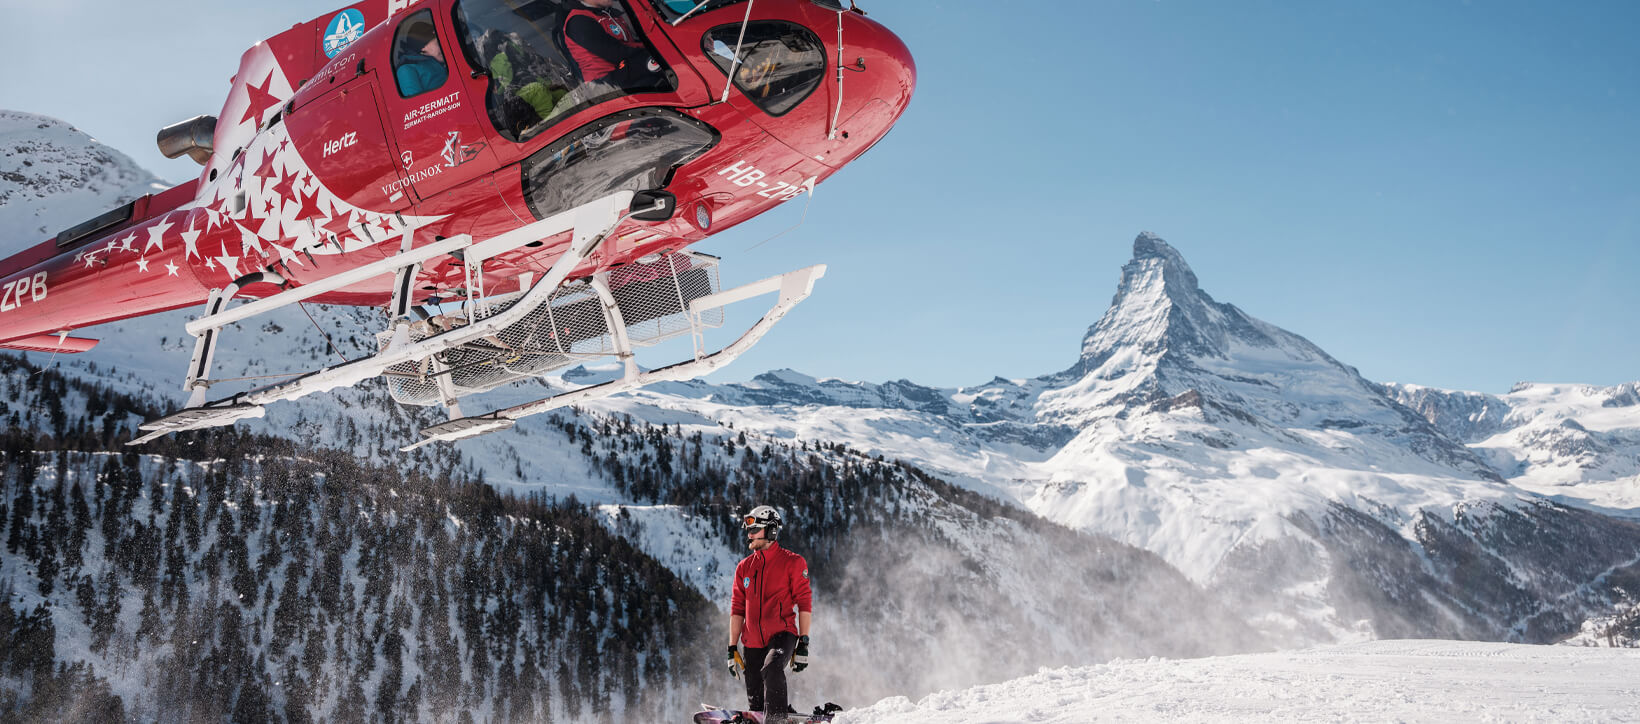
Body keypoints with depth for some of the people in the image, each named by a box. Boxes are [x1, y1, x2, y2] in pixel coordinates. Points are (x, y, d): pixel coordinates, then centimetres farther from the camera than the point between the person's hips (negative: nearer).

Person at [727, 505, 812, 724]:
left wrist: (803, 644, -10)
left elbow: (804, 603, -3)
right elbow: (737, 610, 14)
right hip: (754, 642, 5)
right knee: (755, 703, 2)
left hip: (783, 634, -5)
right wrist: (732, 649, 9)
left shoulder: (793, 562, -1)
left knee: (772, 668, -34)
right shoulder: (744, 567, 13)